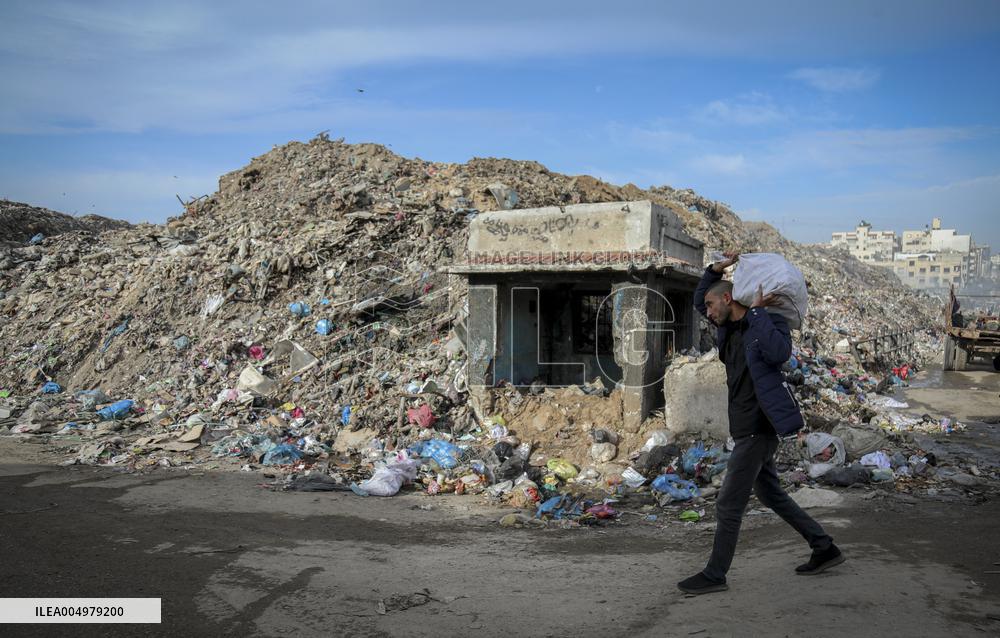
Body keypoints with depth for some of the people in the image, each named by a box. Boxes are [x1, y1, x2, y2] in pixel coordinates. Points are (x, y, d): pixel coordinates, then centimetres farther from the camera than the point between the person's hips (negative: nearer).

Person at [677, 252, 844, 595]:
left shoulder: (769, 323, -13)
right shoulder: (731, 327, 11)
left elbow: (778, 352, -34)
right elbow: (698, 300, 23)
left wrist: (757, 311, -26)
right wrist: (716, 269, 9)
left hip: (758, 430, -10)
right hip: (747, 429, 10)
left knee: (728, 504, -3)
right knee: (772, 495, 20)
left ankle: (715, 575, 8)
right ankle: (825, 549, 32)